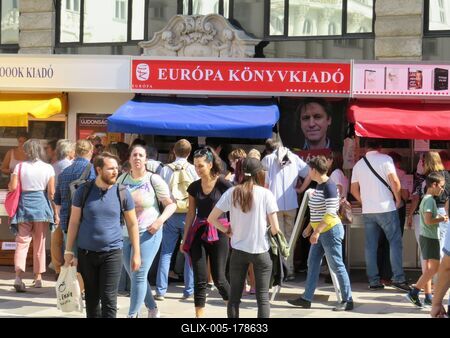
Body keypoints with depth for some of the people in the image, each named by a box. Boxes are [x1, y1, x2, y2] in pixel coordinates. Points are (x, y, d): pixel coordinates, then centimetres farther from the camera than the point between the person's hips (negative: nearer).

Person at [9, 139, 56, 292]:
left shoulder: (20, 167, -3)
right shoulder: (48, 168, -2)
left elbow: (12, 187, -10)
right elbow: (51, 192, -4)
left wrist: (9, 184, 13)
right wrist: (55, 211, 5)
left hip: (24, 205, 0)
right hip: (41, 205, 1)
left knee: (22, 241, 1)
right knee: (40, 243, 11)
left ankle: (18, 275, -16)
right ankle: (38, 277, 18)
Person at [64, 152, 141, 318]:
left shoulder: (122, 193, -2)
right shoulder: (84, 191, -1)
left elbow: (132, 224, 5)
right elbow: (74, 222, 4)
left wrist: (136, 253, 3)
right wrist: (69, 251, 1)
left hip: (112, 253, -1)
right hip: (86, 252, 1)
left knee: (109, 299, -5)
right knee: (91, 298, 11)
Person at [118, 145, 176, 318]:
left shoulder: (154, 179, -7)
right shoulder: (123, 178, 5)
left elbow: (171, 204, -4)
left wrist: (160, 221, -18)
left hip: (147, 234, -5)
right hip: (124, 235, 5)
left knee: (138, 276, -10)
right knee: (136, 276, 11)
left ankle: (132, 315, -3)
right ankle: (152, 309, 28)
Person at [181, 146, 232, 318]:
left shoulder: (223, 184, -7)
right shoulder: (194, 187, 6)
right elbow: (191, 213, 12)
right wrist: (185, 238, 12)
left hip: (218, 233, -4)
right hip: (198, 233, 4)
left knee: (218, 278, 1)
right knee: (200, 279, 0)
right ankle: (199, 315, 5)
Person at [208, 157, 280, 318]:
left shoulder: (231, 193, -3)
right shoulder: (266, 194, -9)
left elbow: (211, 218, -2)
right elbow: (275, 228, -10)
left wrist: (227, 231, 10)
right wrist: (273, 232, 12)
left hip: (238, 250, 2)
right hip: (261, 250, -2)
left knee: (234, 295, 11)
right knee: (262, 296, 5)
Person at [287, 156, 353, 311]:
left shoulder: (329, 186, -18)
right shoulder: (319, 185, 11)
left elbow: (330, 212, -23)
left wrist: (317, 231, -26)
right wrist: (310, 227, 24)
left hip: (330, 230, -10)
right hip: (320, 231, 10)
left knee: (337, 266, -5)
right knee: (312, 264, 10)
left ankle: (347, 301, 2)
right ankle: (306, 298, 16)